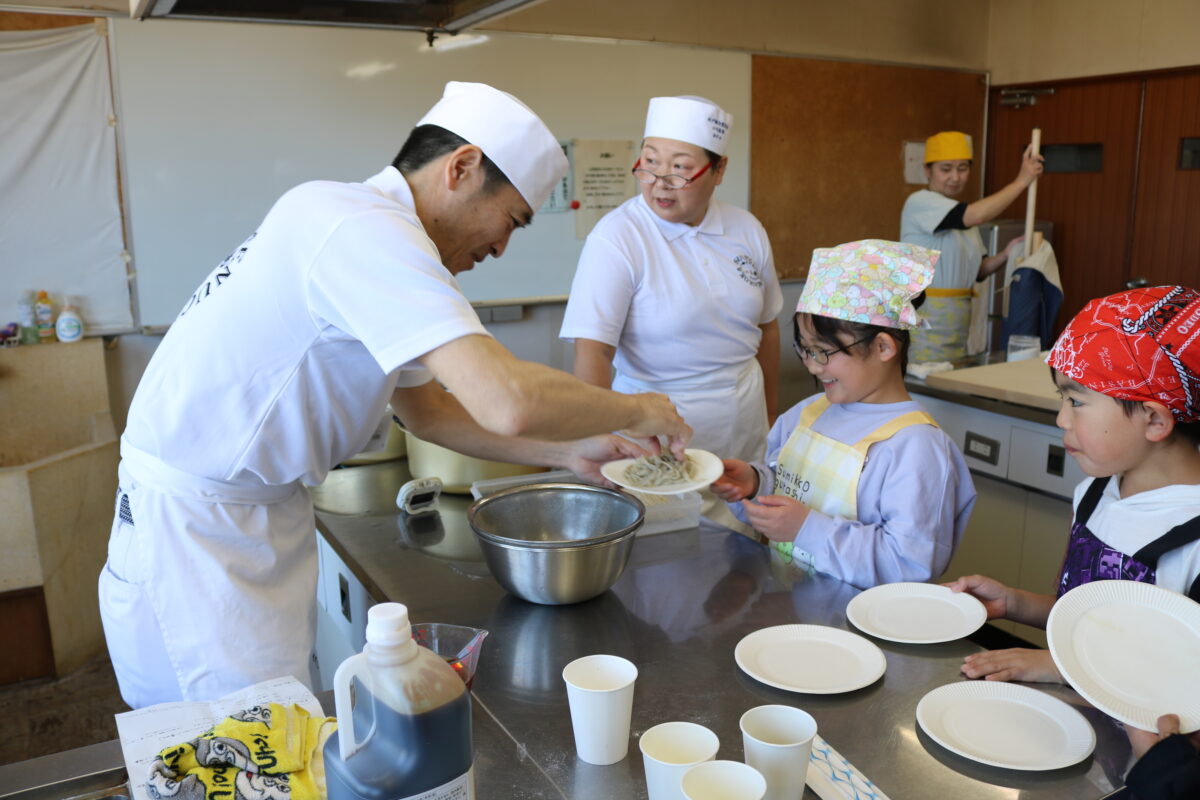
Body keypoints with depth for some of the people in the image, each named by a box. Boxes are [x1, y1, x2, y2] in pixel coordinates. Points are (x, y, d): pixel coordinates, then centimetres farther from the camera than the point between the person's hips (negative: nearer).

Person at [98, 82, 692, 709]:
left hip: (261, 514, 9)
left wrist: (565, 453, 8)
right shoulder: (366, 227, -24)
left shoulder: (362, 228, 9)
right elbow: (506, 401, -34)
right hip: (193, 529, -9)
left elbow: (424, 406, 15)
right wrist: (634, 409, -15)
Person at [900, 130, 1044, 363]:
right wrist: (1022, 181, -16)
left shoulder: (963, 214, 17)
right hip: (925, 319, -8)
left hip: (957, 322, 8)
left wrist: (1005, 255, -2)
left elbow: (977, 271, 17)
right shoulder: (919, 202, -9)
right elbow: (975, 215, -25)